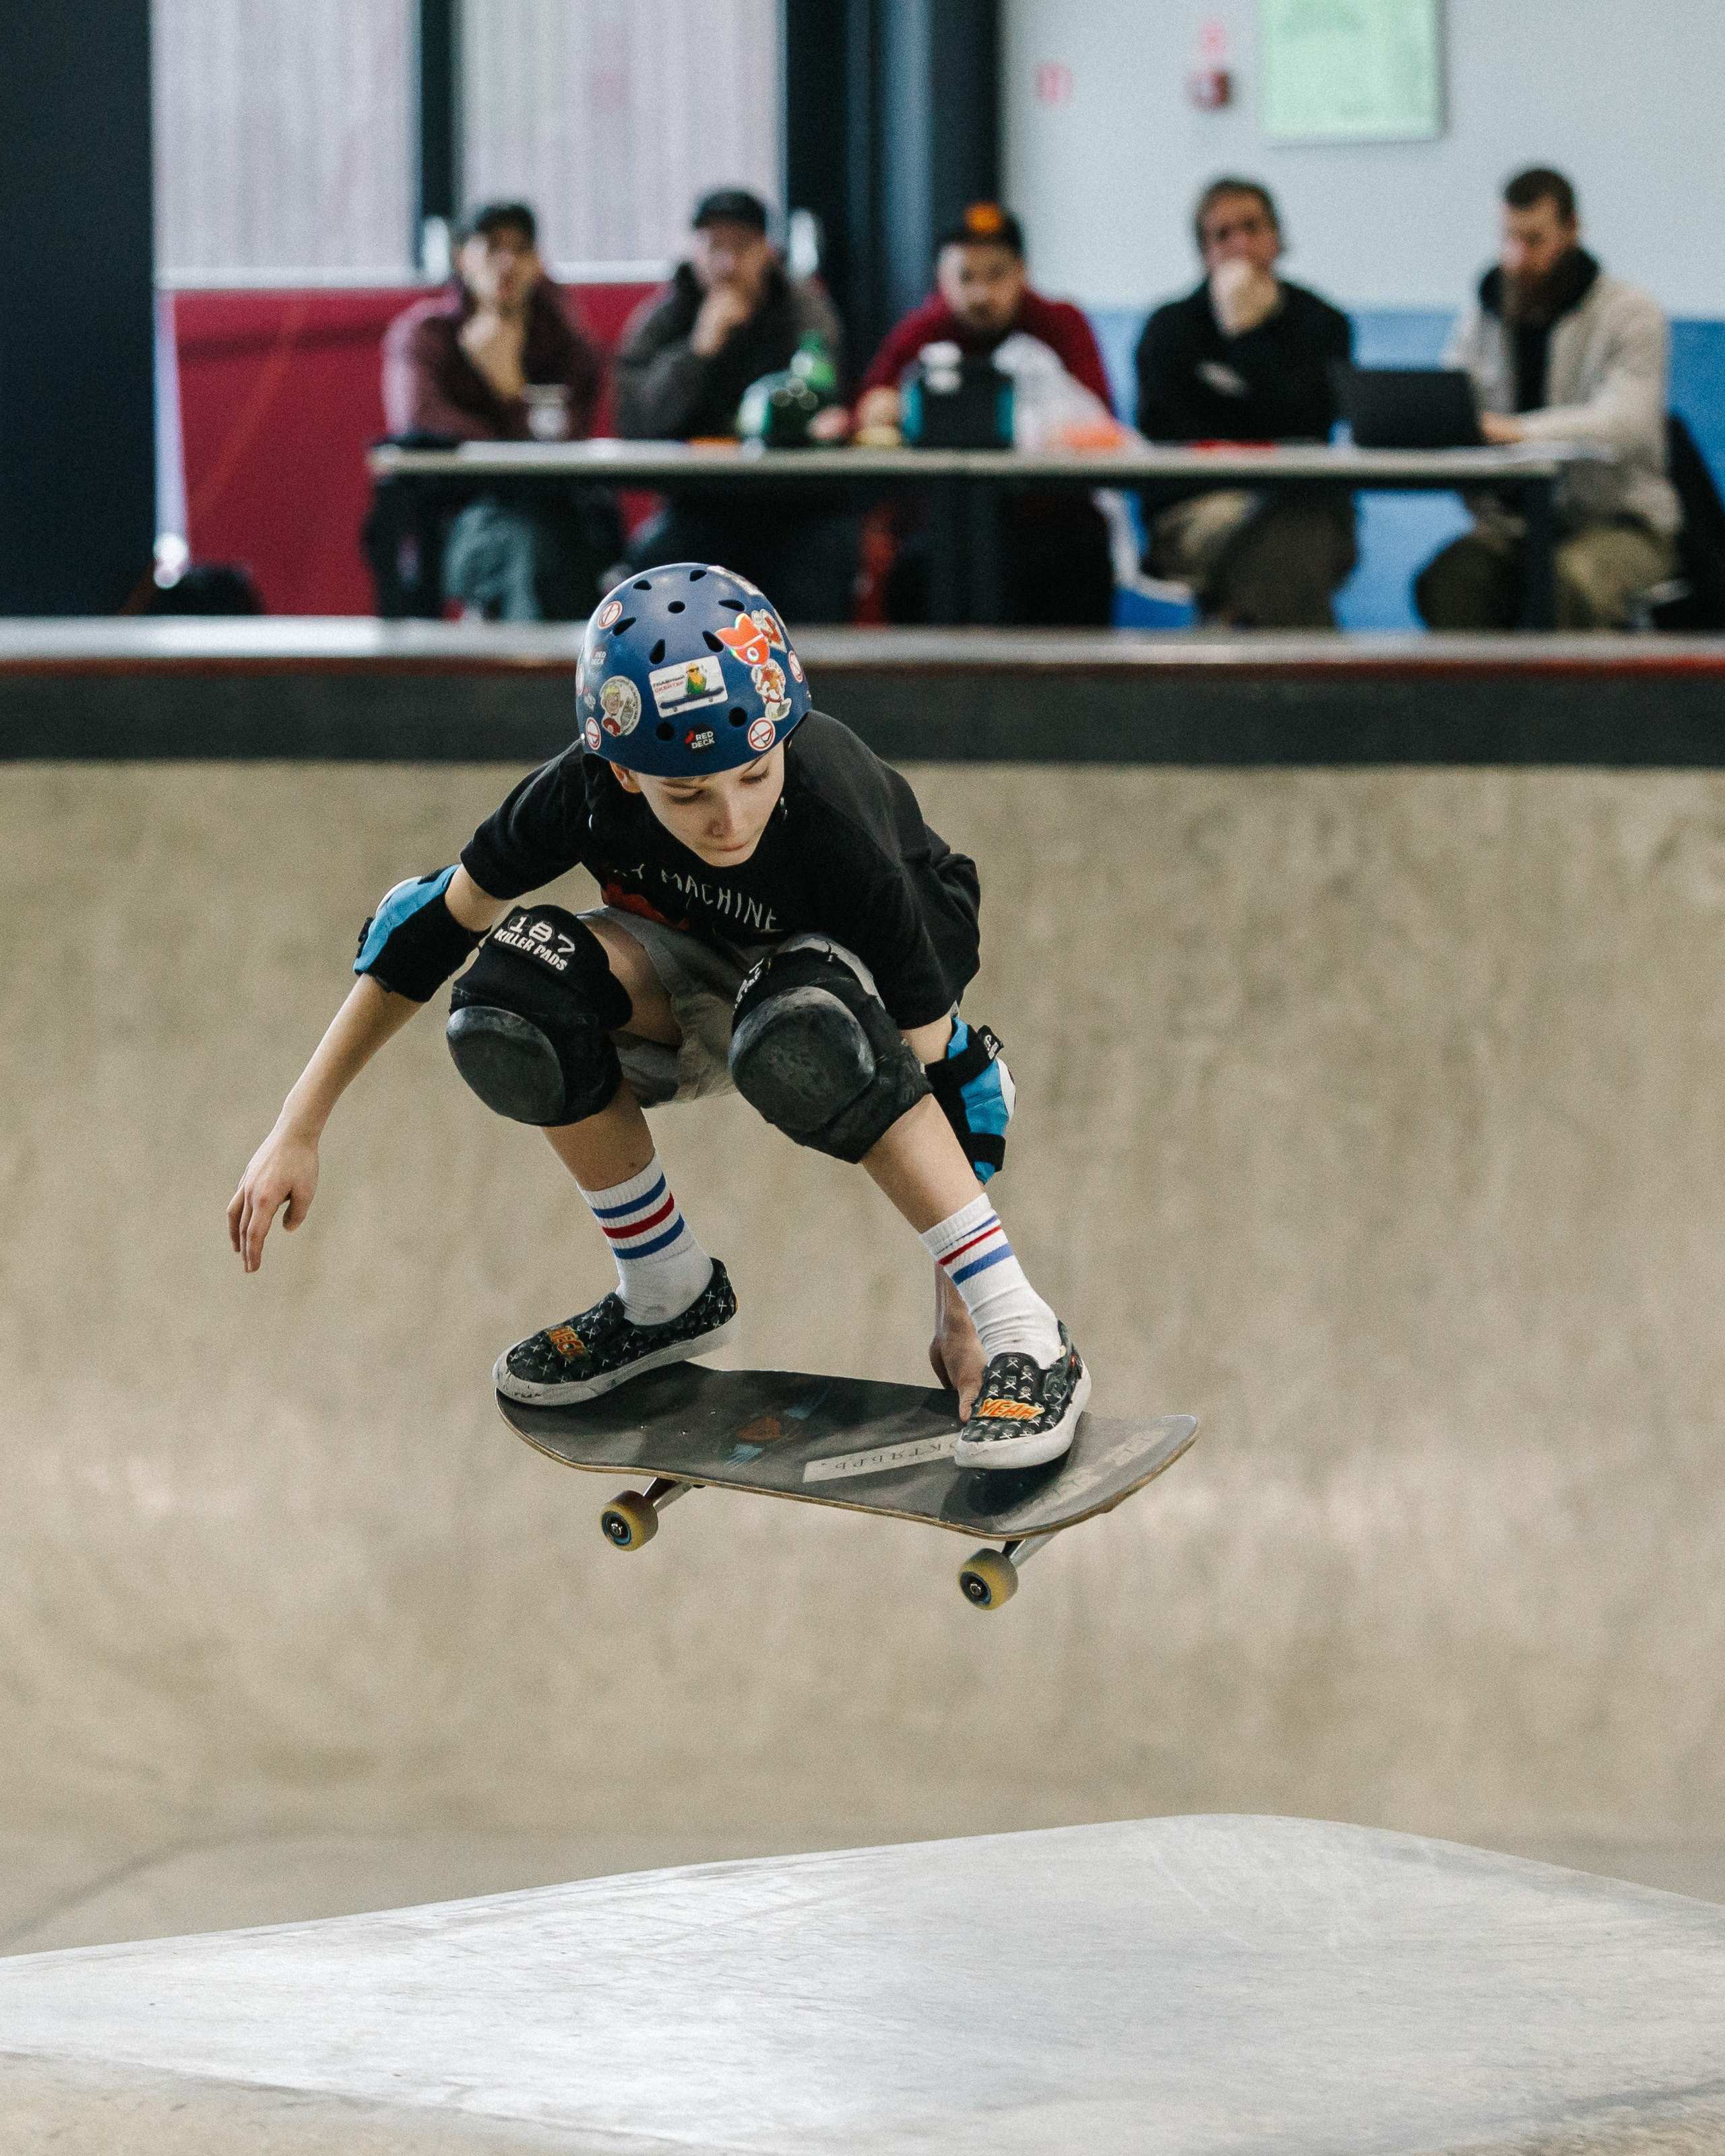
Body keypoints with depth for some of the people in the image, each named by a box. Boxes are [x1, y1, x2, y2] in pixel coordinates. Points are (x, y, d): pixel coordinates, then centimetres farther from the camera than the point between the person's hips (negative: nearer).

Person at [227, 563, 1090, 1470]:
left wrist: (958, 1319, -25)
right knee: (511, 1003, -28)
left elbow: (935, 1069, -27)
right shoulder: (585, 790, -29)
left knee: (796, 1041, -41)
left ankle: (1020, 1328, -32)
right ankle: (668, 1296, -6)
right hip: (705, 971, 4)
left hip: (854, 970, -4)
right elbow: (432, 930, -13)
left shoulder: (838, 832, -37)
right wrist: (297, 1131, -11)